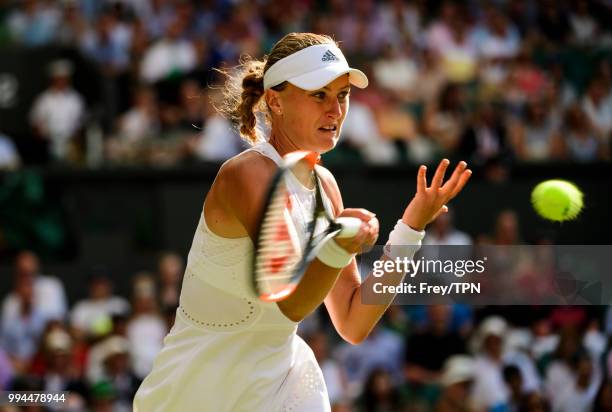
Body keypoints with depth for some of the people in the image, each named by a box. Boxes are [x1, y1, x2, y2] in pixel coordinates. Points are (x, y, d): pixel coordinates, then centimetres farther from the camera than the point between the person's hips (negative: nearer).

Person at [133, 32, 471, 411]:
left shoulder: (324, 184, 4)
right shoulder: (245, 176, -18)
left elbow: (354, 326, 0)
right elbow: (291, 302, -28)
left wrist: (411, 227, -3)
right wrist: (339, 247, -45)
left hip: (283, 381, 6)